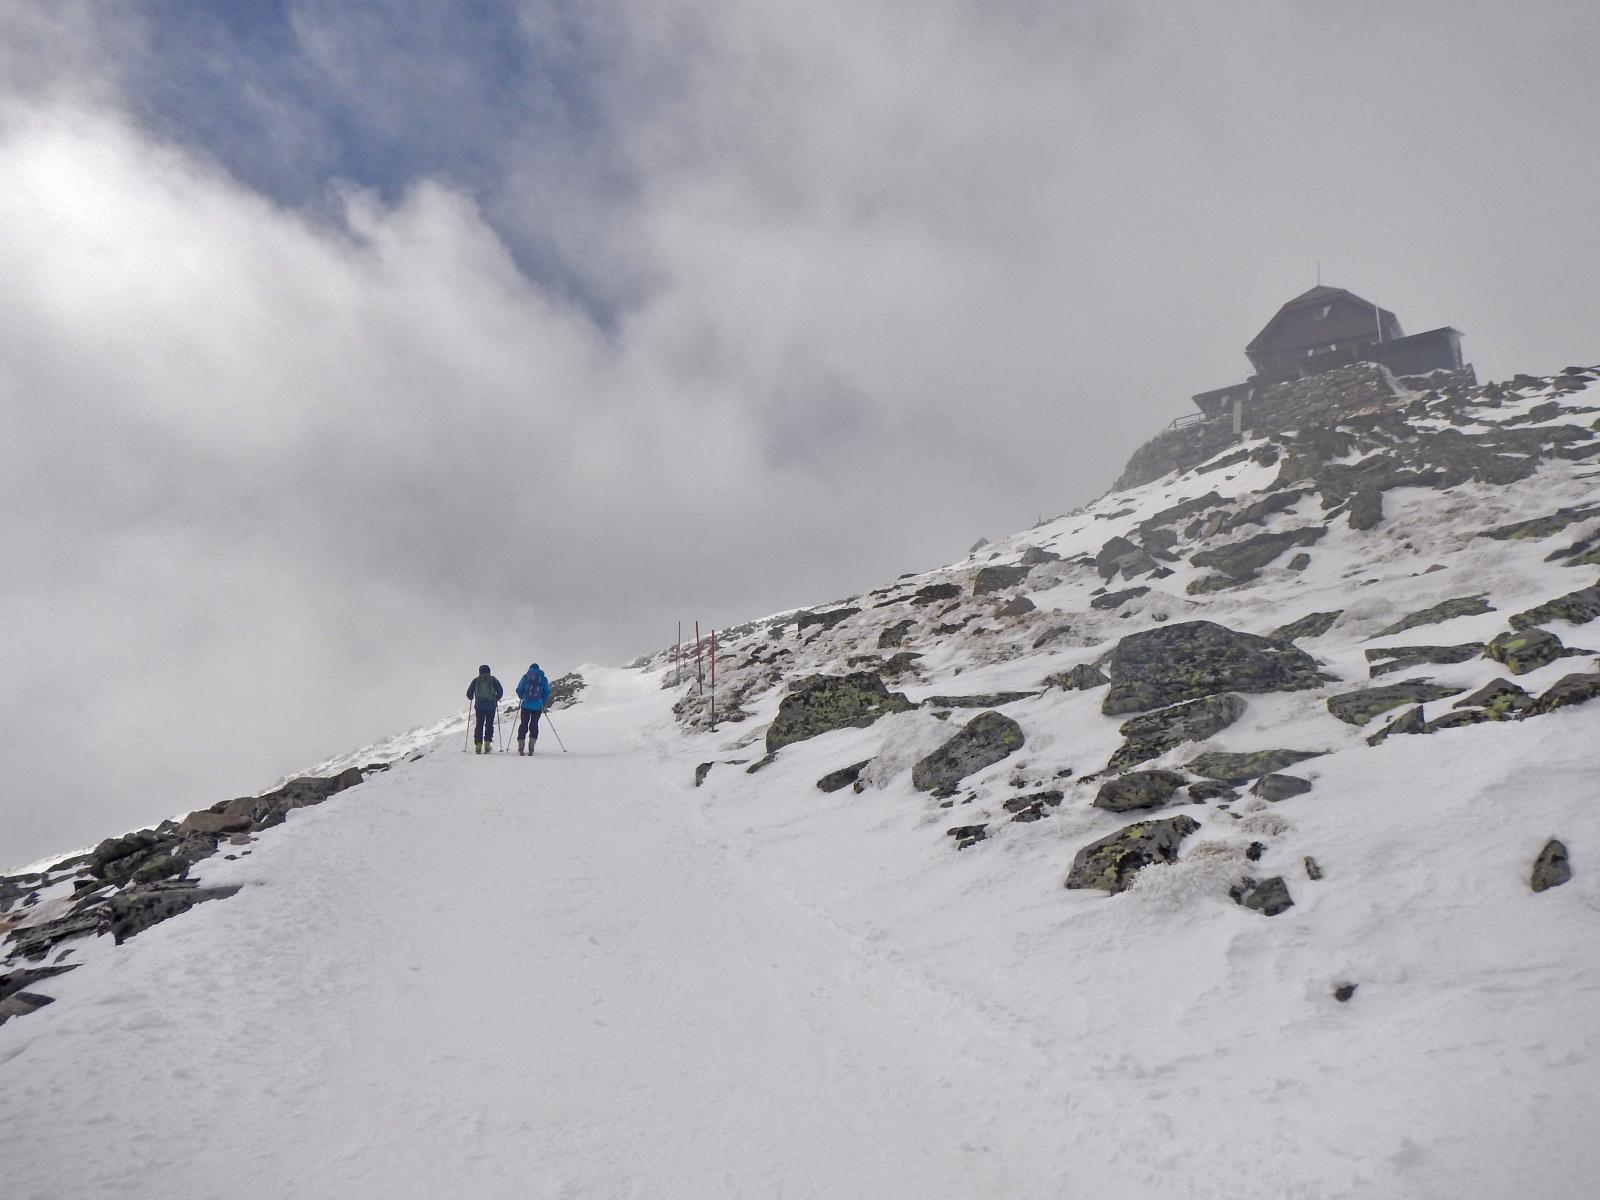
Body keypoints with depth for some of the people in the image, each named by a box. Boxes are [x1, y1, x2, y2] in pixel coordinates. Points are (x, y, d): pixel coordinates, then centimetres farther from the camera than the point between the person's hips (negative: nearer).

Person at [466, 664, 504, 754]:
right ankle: (487, 745, -2)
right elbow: (500, 691, 0)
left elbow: (469, 693, 6)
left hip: (479, 705, 1)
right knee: (489, 725, 5)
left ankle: (478, 746, 2)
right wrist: (497, 699, 18)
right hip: (491, 705, -1)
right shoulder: (493, 680, 3)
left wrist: (471, 698, 27)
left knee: (479, 725, 7)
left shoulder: (476, 680, 5)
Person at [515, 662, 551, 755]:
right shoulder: (543, 679, 7)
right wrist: (543, 704, 16)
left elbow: (519, 690, -1)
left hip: (526, 705, -1)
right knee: (534, 725, 10)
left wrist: (522, 697, 19)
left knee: (523, 724, 8)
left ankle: (520, 747, 3)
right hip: (538, 706, 1)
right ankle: (531, 748, 2)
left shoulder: (526, 677, 3)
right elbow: (547, 693, 3)